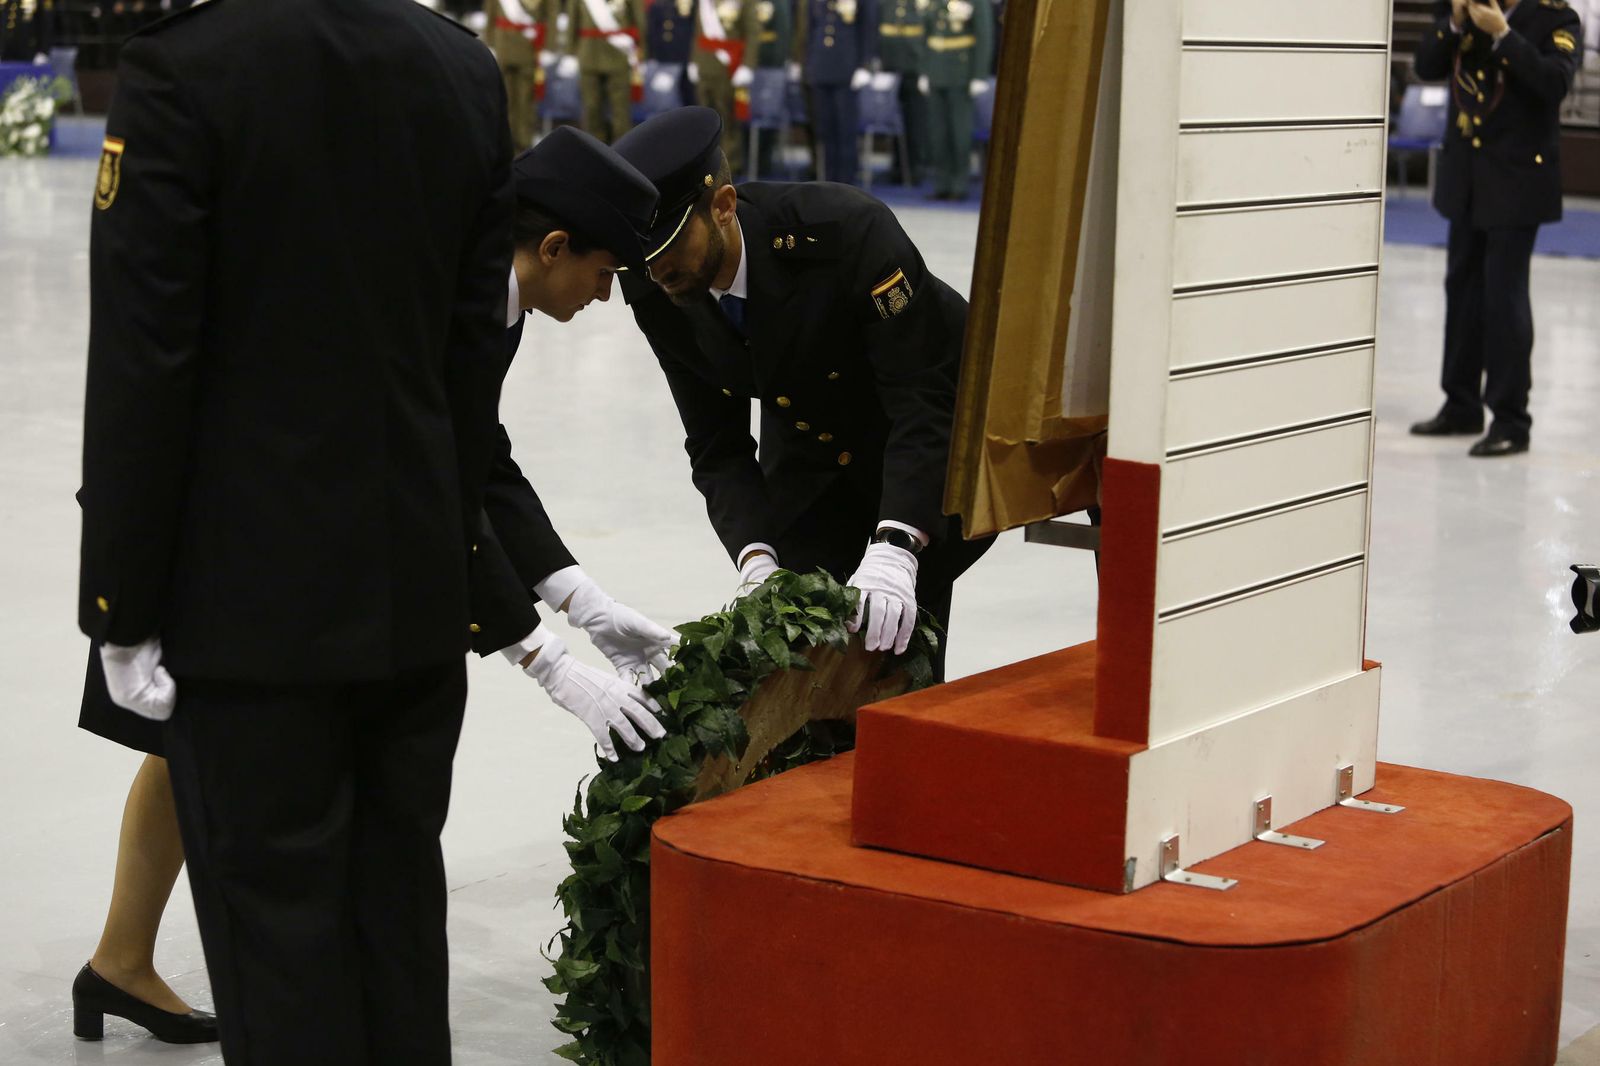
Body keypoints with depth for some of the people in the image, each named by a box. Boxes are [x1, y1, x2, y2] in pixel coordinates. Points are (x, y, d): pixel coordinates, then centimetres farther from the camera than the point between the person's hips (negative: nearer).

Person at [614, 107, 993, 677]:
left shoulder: (847, 229, -35)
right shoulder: (659, 298, -18)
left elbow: (925, 403, -36)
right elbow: (718, 450, -10)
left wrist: (894, 550, -47)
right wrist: (756, 558, -28)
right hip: (810, 452, 5)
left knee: (889, 631, -18)